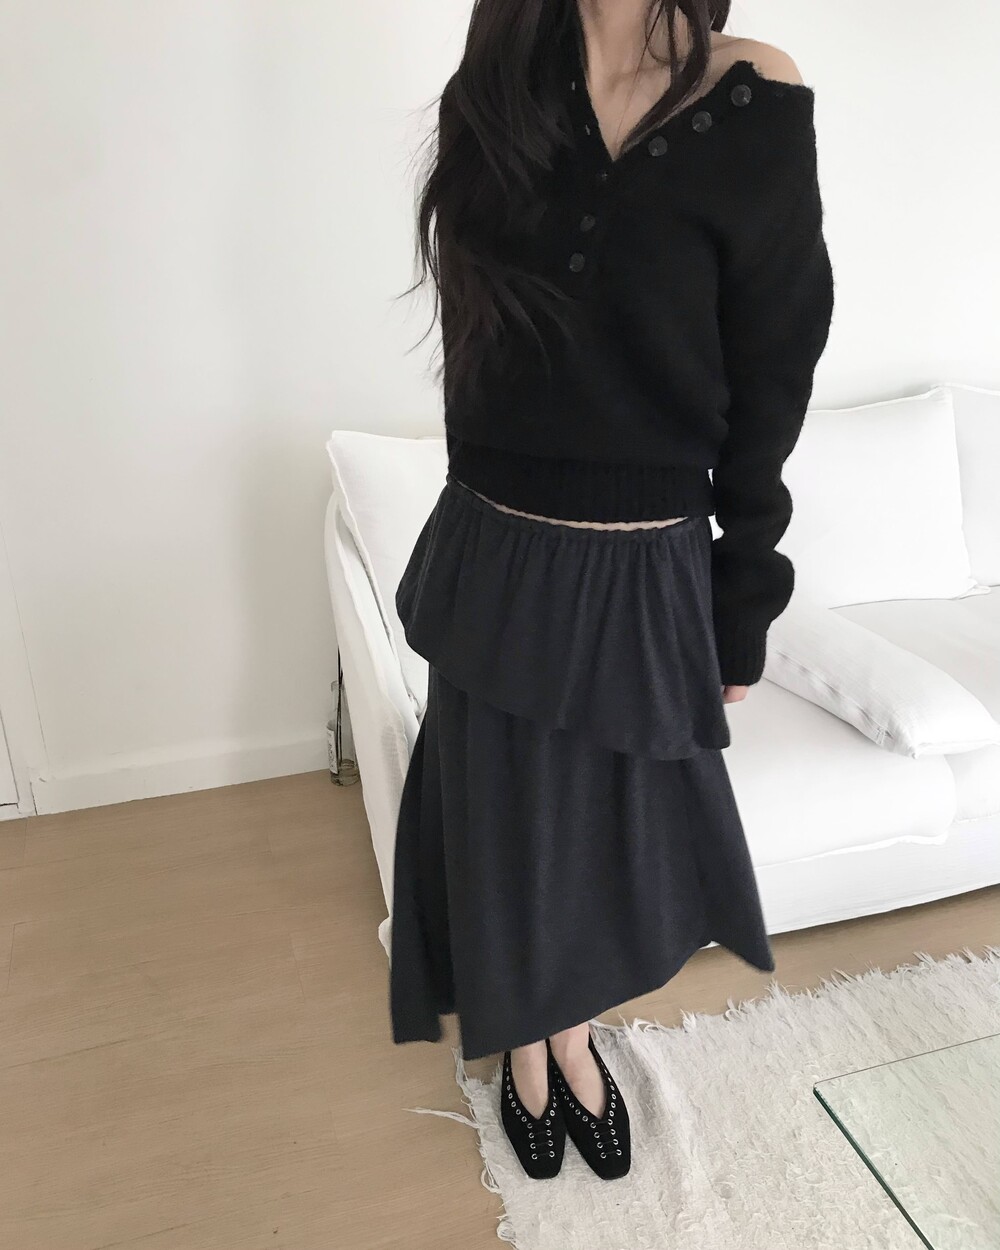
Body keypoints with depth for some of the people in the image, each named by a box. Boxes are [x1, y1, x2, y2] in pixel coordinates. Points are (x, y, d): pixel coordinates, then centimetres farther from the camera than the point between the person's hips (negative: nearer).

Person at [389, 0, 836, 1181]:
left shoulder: (752, 103, -8)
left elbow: (766, 397, -5)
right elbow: (478, 351, 6)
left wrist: (741, 619, -1)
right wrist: (478, 541, 11)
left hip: (640, 578, -2)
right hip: (493, 564, 3)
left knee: (615, 829, 18)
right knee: (504, 826, 17)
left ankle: (574, 1036, 50)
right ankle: (527, 1051, 48)